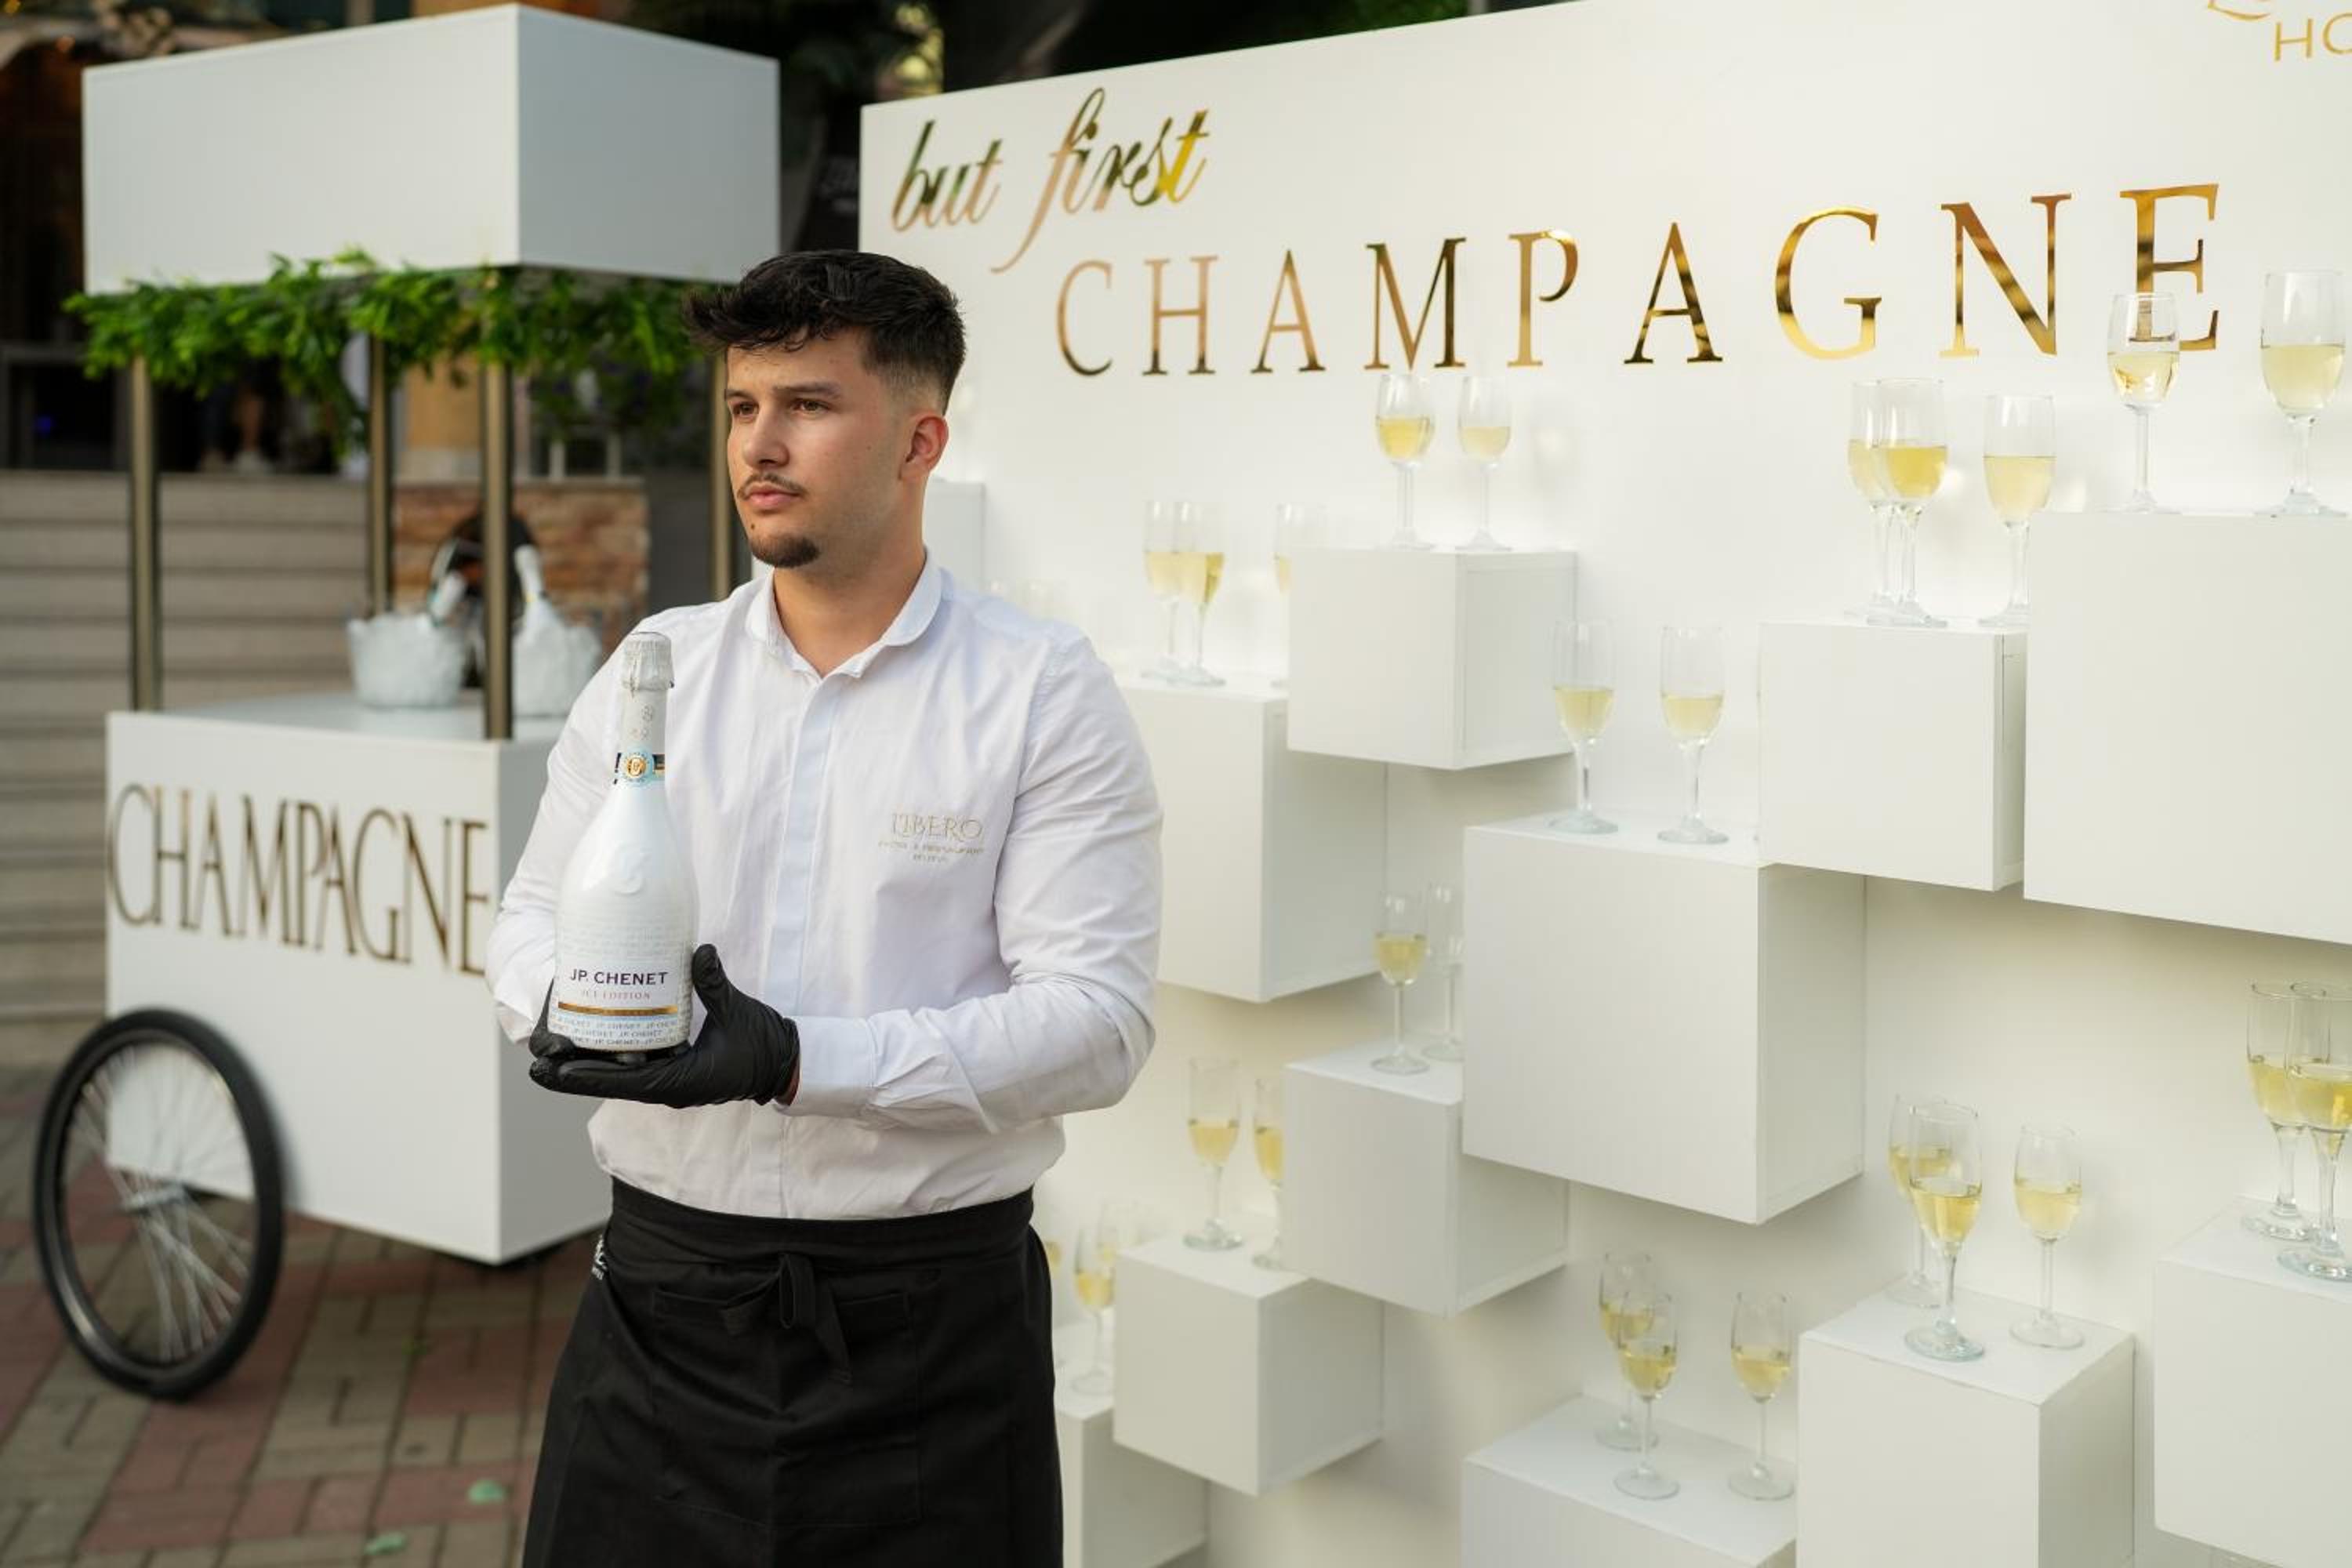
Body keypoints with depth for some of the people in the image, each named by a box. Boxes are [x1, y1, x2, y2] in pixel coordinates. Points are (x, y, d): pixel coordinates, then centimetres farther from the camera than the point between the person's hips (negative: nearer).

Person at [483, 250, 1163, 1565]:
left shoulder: (1049, 695, -7)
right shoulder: (653, 671, 5)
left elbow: (1099, 1020, -14)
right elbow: (536, 912, 11)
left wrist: (800, 1061, -23)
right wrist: (565, 1006, -13)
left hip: (930, 1313, -3)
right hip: (664, 1293, 3)